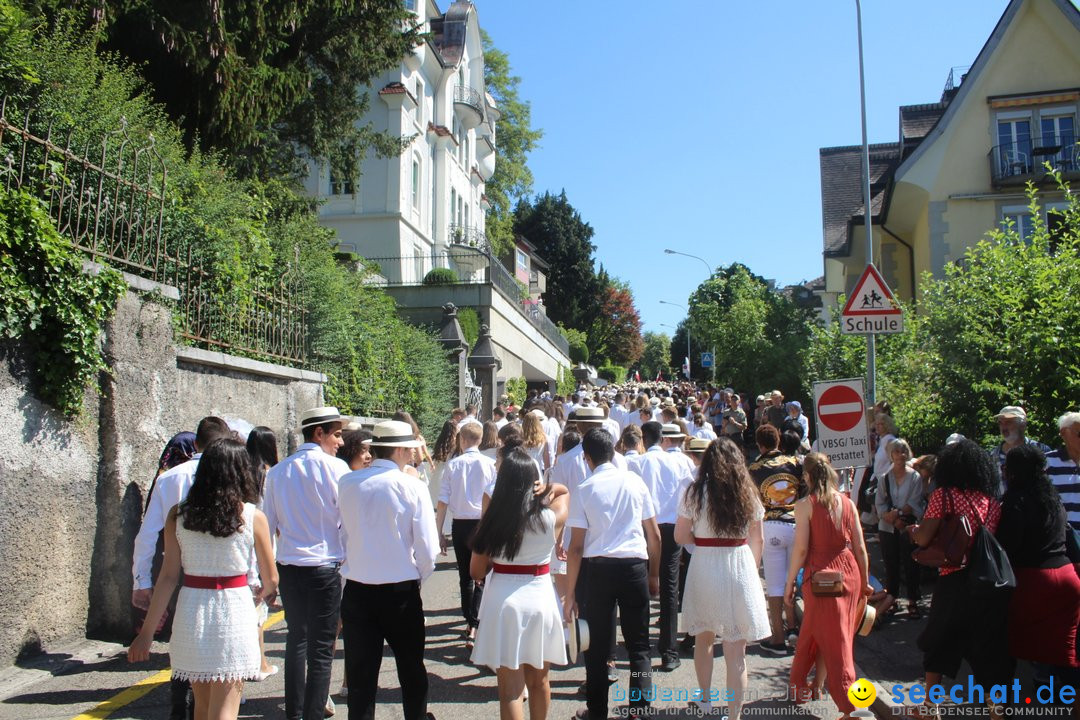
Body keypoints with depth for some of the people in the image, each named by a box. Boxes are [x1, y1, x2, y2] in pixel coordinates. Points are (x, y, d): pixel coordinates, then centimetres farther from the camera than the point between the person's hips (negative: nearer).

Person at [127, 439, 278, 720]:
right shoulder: (253, 517, -6)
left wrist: (147, 632, 4)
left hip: (191, 611, 3)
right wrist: (262, 593, 24)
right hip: (233, 611, -3)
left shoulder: (178, 514, 0)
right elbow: (271, 580, 1)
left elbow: (168, 577, -3)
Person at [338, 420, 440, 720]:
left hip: (356, 590, 2)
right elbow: (427, 550, -12)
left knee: (360, 672, 11)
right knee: (411, 668, 19)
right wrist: (418, 577, 5)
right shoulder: (413, 487, -13)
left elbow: (343, 534, 2)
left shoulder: (347, 484, -4)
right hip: (401, 591, -2)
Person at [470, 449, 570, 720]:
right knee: (539, 681, 21)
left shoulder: (492, 520, -8)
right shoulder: (552, 516, -6)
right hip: (540, 598, 2)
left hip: (502, 600, -2)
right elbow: (563, 490, 17)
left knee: (510, 689, 5)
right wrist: (547, 490, -1)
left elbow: (477, 572, -2)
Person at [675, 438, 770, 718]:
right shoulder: (748, 492, 0)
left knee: (704, 639, 22)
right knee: (736, 652, 4)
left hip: (704, 568, 0)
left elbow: (680, 536, -5)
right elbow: (756, 541, 7)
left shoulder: (696, 492, -6)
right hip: (741, 568, 1)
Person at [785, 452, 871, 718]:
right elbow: (860, 547, 5)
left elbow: (801, 549, -12)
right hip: (849, 571, 4)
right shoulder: (847, 502, 3)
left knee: (834, 639, 7)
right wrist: (865, 581, 17)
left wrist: (789, 584, -2)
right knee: (812, 629, 19)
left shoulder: (805, 505, -9)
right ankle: (800, 682, 31)